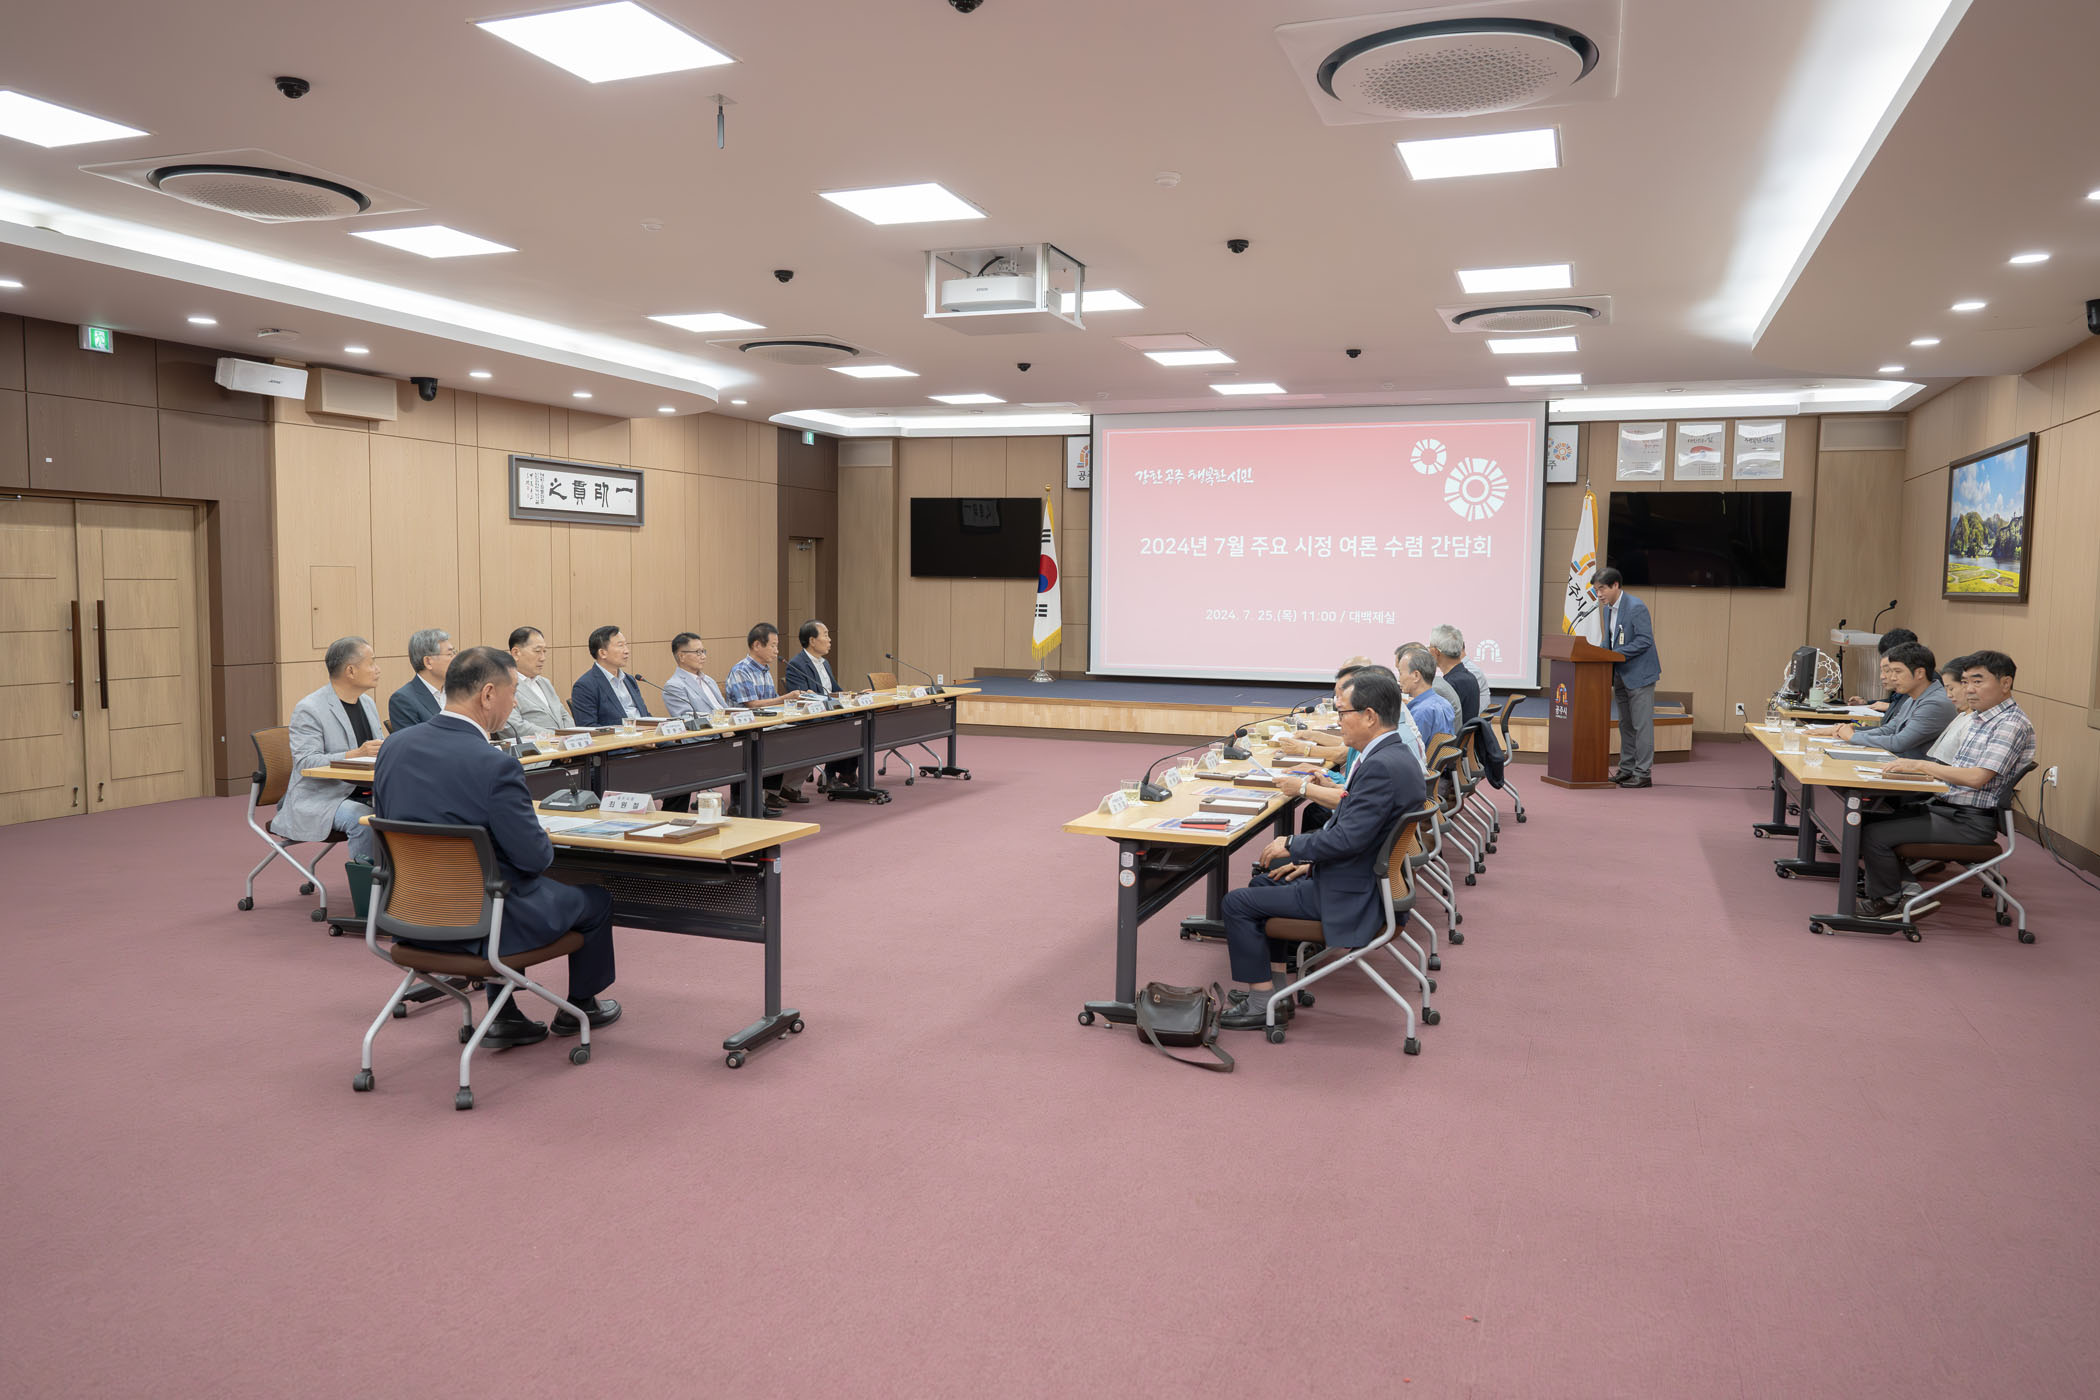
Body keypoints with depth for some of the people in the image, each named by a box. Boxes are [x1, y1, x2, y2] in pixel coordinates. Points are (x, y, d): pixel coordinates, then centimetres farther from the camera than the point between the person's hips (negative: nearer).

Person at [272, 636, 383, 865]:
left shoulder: (368, 703, 15)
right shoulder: (308, 709, -9)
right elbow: (305, 763, -18)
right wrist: (355, 755, -30)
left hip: (359, 793, 7)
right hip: (318, 799, -7)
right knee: (363, 819, -34)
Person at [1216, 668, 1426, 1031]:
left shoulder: (1381, 767, -26)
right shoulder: (1399, 757, 6)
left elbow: (1348, 838, -28)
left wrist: (1292, 845, -14)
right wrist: (1310, 861, 10)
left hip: (1351, 896, -11)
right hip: (1368, 877, 11)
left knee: (1237, 903, -5)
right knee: (1264, 881, 23)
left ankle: (1264, 1002, 5)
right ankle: (1269, 983, 25)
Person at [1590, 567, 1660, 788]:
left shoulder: (1636, 607, -17)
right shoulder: (1608, 609, 10)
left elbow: (1644, 640, -22)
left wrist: (1616, 654, -22)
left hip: (1639, 674, -9)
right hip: (1621, 676, 9)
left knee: (1642, 725, -5)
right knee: (1625, 725, 14)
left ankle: (1643, 774, -3)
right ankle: (1626, 770, 21)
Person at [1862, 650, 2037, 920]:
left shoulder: (2012, 724, -15)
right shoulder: (1980, 719, 16)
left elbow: (1977, 777, -24)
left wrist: (1921, 765, -20)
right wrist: (1914, 768, 3)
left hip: (1970, 822, -10)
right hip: (1944, 806, 10)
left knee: (1875, 835, -18)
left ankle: (1890, 902, 5)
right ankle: (1904, 889, 2)